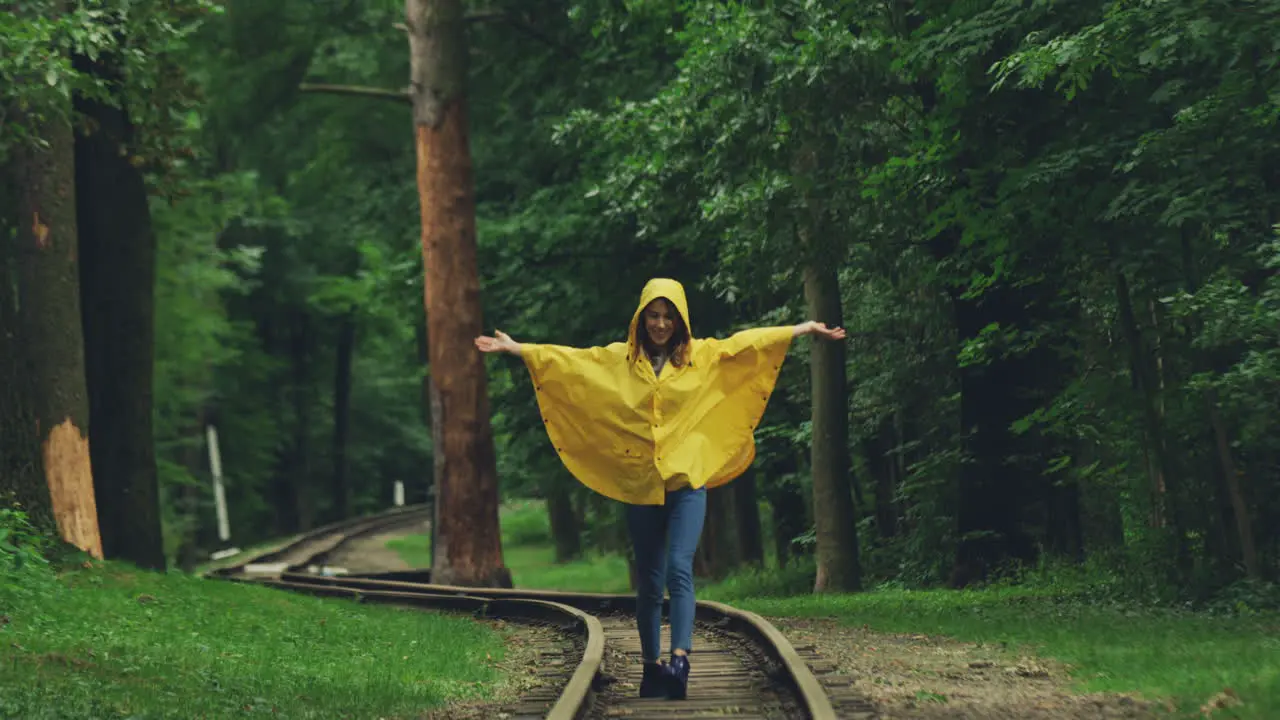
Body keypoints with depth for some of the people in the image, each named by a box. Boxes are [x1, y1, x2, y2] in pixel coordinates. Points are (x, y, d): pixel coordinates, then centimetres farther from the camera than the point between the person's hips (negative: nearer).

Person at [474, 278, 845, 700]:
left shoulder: (705, 356, 6)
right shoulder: (619, 360, 7)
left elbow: (751, 342, 4)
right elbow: (568, 359, 3)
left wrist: (805, 329, 0)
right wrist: (515, 348, -5)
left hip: (687, 480, -2)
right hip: (640, 485, 2)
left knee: (679, 569, -18)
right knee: (649, 581, 7)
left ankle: (680, 661, -27)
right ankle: (651, 667, 16)